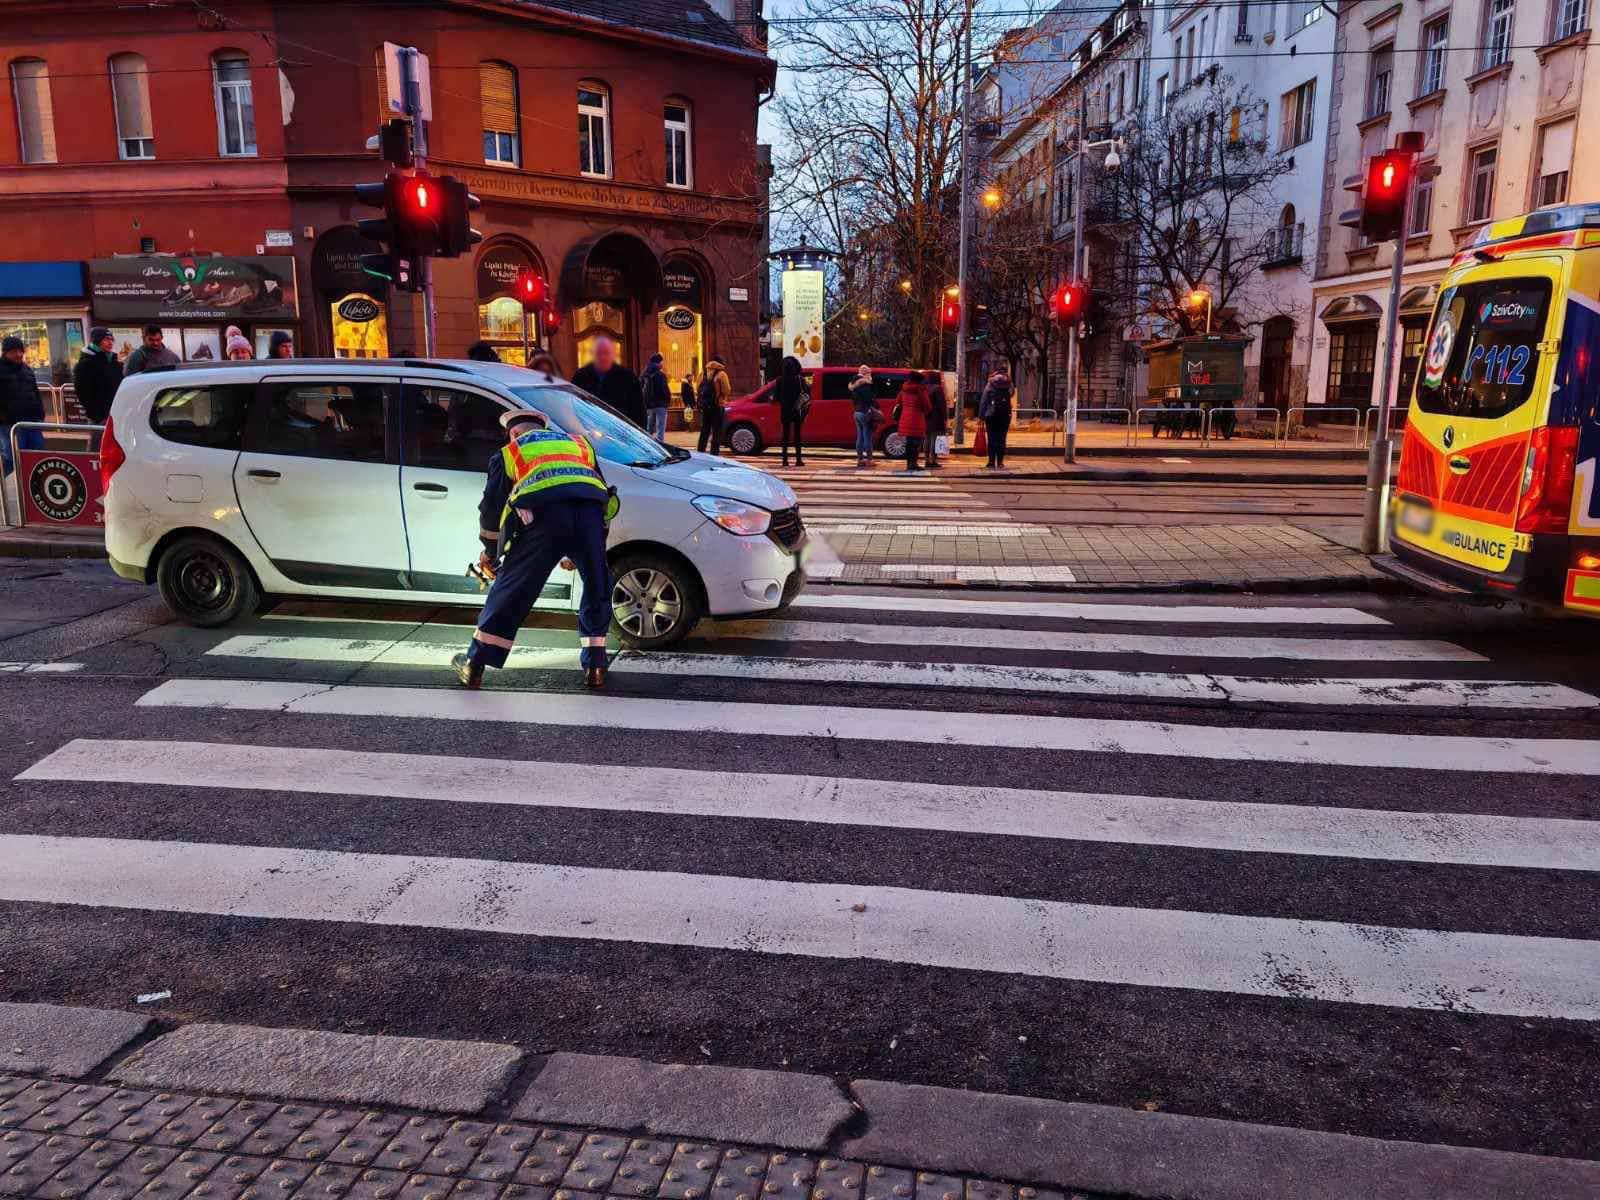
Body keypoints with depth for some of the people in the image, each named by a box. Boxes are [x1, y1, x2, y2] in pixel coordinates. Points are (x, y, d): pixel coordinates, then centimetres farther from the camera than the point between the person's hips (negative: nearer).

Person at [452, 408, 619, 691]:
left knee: (510, 591, 10)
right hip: (590, 514, 2)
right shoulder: (580, 443, 36)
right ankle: (595, 665, 26)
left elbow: (492, 506, 25)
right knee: (597, 591, 22)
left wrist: (490, 552, 41)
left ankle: (474, 667, 18)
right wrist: (576, 551, 41)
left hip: (542, 519, -2)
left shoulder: (510, 453, 27)